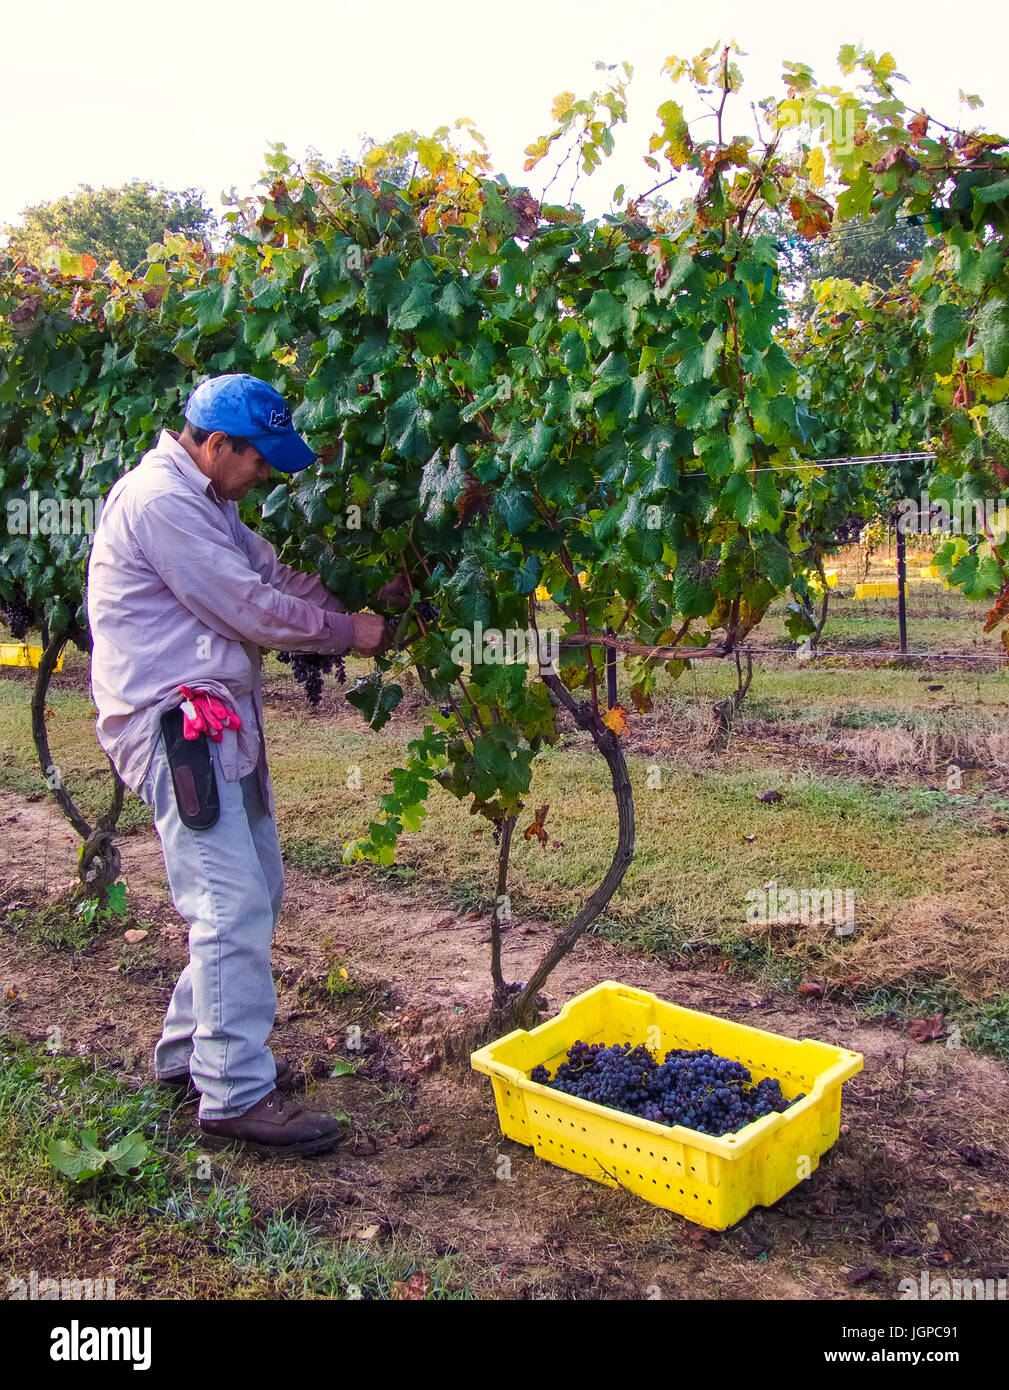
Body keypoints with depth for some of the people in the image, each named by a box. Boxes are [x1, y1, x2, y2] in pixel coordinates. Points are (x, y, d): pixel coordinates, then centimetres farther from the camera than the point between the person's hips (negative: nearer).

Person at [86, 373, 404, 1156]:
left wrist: (364, 596, 7)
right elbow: (249, 610, -16)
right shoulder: (158, 501, -15)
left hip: (220, 722, 11)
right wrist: (346, 632, -4)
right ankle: (237, 1093, -2)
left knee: (254, 890, 14)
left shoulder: (204, 501, 19)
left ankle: (191, 1048, 28)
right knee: (234, 905, -11)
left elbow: (274, 577, 18)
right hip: (175, 726, -11)